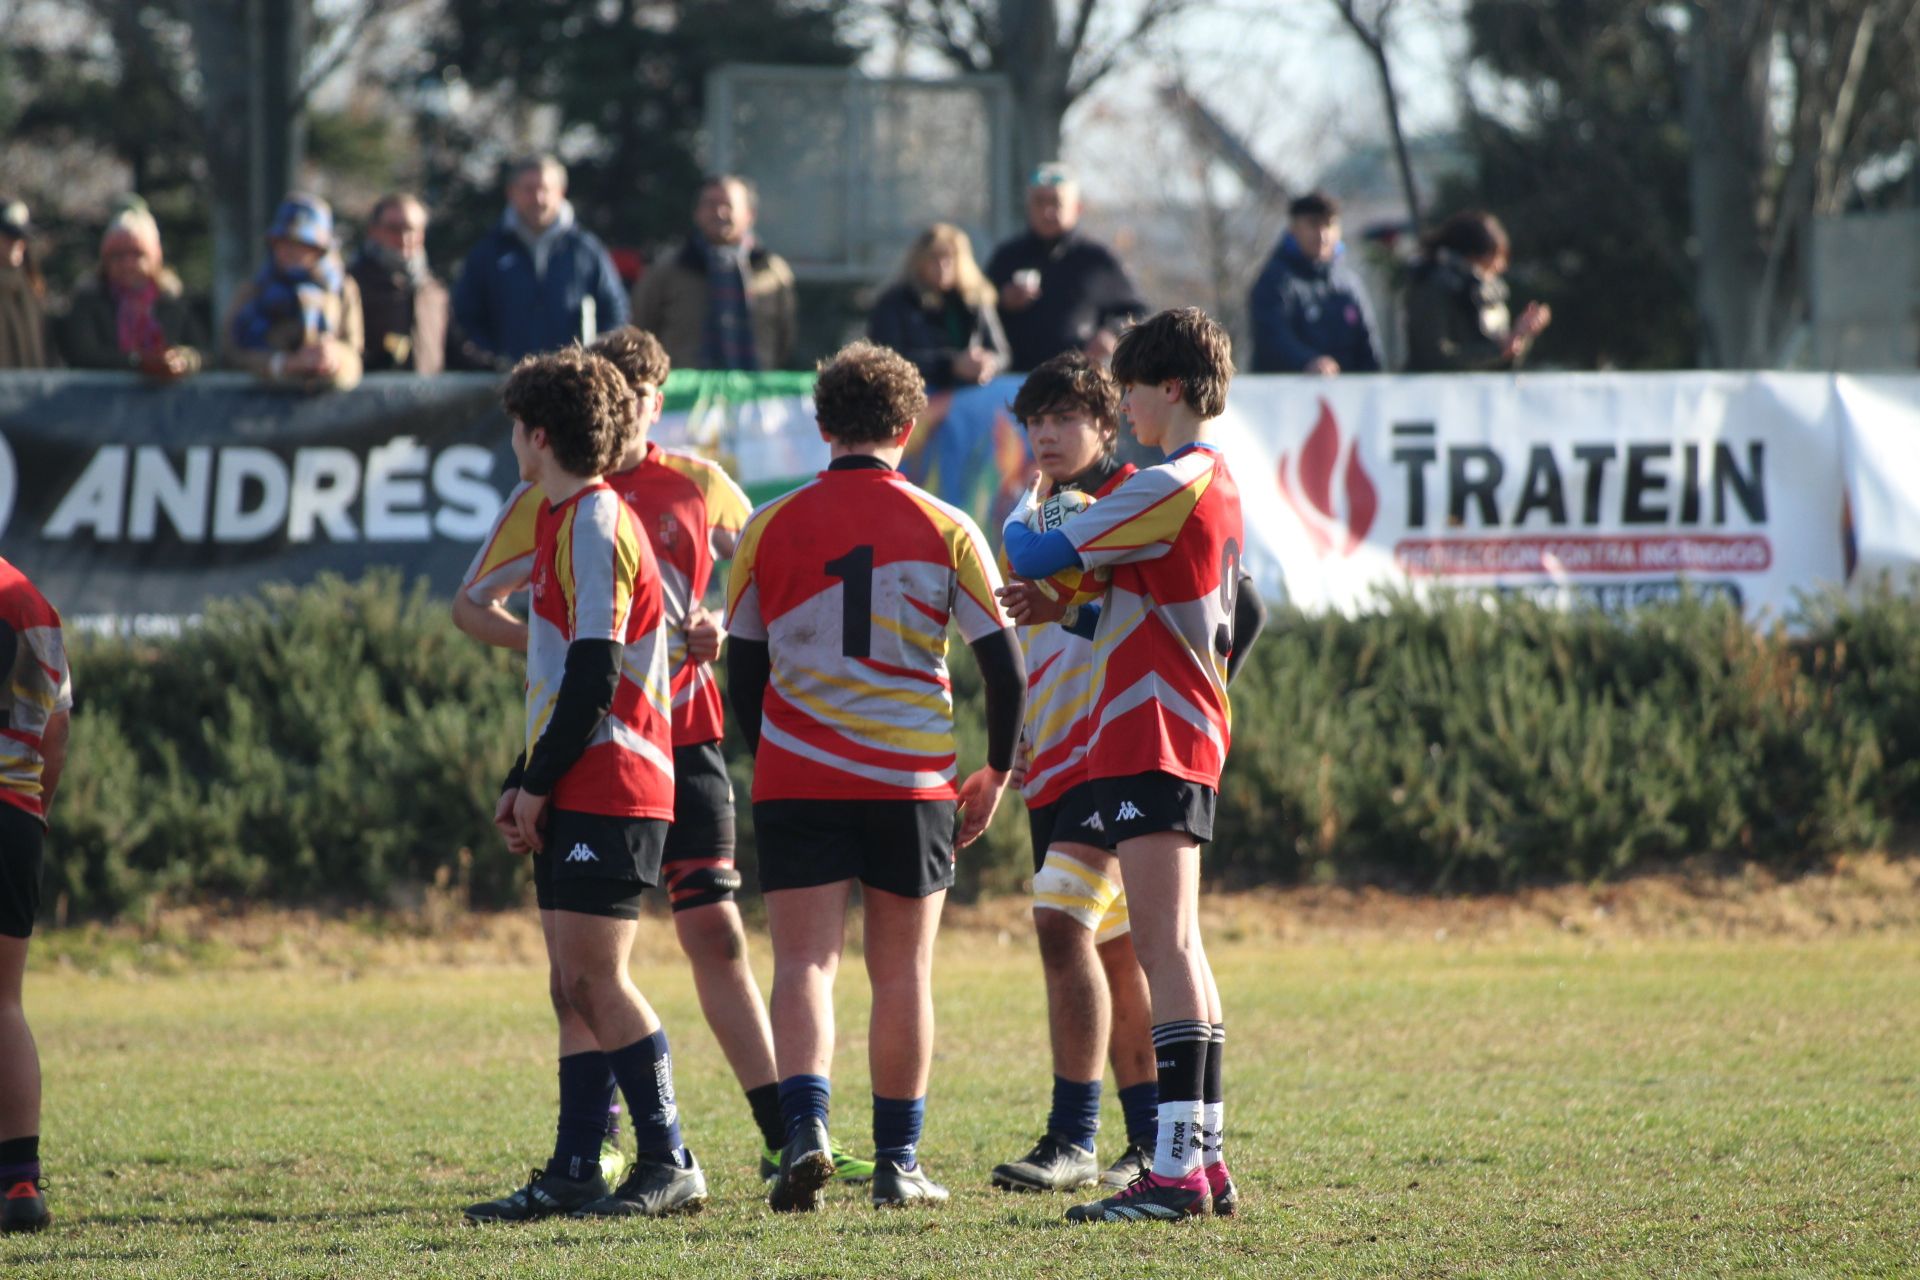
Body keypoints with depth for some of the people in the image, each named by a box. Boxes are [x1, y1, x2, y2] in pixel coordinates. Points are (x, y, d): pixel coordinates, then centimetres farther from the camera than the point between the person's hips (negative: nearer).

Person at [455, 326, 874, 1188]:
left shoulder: (700, 487, 6)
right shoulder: (547, 499, 1)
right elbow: (472, 607, 3)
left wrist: (728, 628, -6)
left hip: (683, 736, 1)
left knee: (715, 928, -3)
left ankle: (783, 1138, -4)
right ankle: (599, 1137, 10)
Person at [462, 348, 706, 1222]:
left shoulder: (595, 526, -12)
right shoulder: (564, 522, 19)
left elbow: (594, 674, -19)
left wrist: (538, 786, -15)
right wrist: (522, 787, 17)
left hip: (608, 789, -10)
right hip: (574, 795, 10)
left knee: (595, 979, -11)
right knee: (575, 987, 8)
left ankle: (670, 1164, -8)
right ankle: (573, 1176, 8)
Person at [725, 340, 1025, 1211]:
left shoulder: (771, 529, 2)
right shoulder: (944, 530, -1)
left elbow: (742, 671, 7)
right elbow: (1003, 663, 0)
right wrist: (997, 770, 13)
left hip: (797, 780, 0)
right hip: (912, 781, 0)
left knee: (804, 963, -2)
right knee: (902, 971, 9)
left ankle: (805, 1127, -24)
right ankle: (897, 1162, 12)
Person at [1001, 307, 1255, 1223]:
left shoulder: (1172, 486, -15)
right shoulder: (1215, 485, 17)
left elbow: (1030, 556, -12)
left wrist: (1021, 505, 9)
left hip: (1154, 739, -10)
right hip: (1182, 735, 10)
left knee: (1164, 946, -13)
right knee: (1176, 951, 13)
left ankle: (1176, 1167, -18)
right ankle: (1206, 1157, 15)